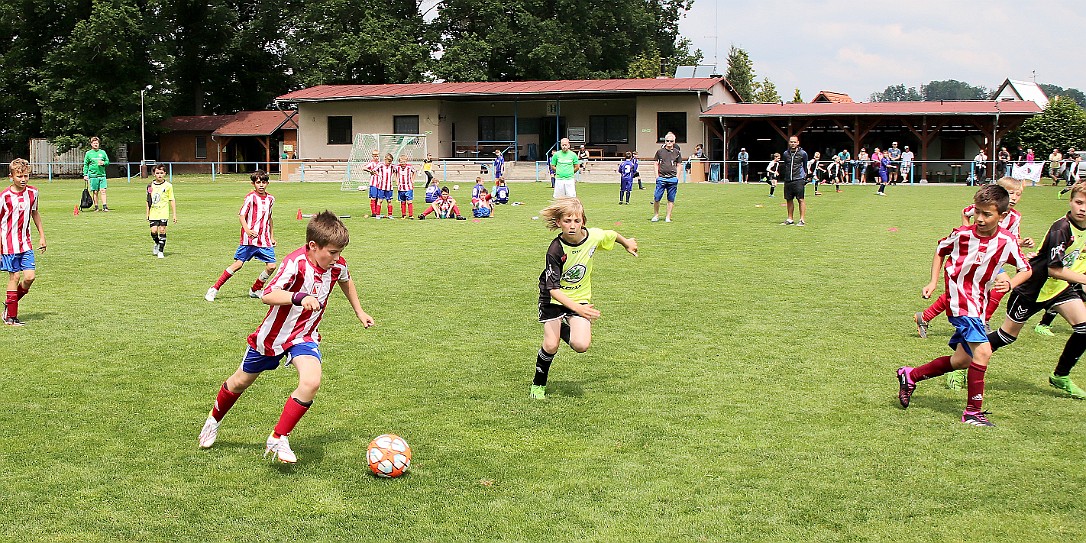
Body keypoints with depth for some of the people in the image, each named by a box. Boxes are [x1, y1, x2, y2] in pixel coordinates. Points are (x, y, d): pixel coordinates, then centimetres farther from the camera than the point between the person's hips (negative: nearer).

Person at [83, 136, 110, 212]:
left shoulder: (102, 152, 10)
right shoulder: (88, 153, 6)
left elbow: (108, 161, 15)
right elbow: (85, 165, 6)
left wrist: (103, 163, -8)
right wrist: (85, 175, -1)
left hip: (102, 174, 1)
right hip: (93, 175, -1)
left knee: (103, 191, -7)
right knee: (95, 192, 2)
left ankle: (104, 206, -8)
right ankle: (96, 206, 8)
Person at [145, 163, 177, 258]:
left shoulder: (168, 186, 0)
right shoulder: (151, 186, 8)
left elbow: (172, 200, 3)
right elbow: (148, 201, 16)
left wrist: (174, 214, 1)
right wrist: (147, 214, 15)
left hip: (164, 213, -2)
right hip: (153, 212, 2)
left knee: (162, 230, -6)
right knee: (154, 231, -7)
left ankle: (161, 251, 4)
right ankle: (157, 243, 24)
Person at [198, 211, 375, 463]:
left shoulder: (337, 265, -12)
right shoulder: (295, 263, -30)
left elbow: (346, 281, 14)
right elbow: (267, 295, -42)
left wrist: (359, 312, 23)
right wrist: (300, 297, -56)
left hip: (304, 336, 3)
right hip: (273, 335, -3)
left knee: (311, 382, -25)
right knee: (241, 382, 18)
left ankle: (278, 440, -10)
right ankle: (214, 419, 50)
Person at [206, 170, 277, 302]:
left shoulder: (270, 199, 12)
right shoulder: (251, 197, -6)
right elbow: (241, 216, -11)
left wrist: (272, 236, 26)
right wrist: (247, 230, -27)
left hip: (264, 240, 5)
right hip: (249, 240, -5)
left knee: (271, 266, -4)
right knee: (238, 264, -6)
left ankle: (255, 290, 16)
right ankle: (214, 289, 3)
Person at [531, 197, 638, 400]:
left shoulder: (594, 236, -16)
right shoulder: (555, 250, -26)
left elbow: (612, 235, 9)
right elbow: (553, 288, -27)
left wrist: (627, 243, 30)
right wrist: (578, 309, -38)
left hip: (580, 297, 2)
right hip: (554, 299, -2)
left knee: (581, 345, -18)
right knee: (551, 345, -12)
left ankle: (566, 330, 19)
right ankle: (538, 384, 15)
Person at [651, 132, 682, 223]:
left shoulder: (677, 152, 7)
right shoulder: (660, 151, 5)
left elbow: (678, 165, 11)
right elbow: (656, 163, 9)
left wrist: (677, 178, 2)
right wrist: (657, 176, -1)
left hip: (673, 179, 1)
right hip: (661, 178, -1)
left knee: (671, 199, 2)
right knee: (656, 198, -4)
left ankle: (668, 217, 9)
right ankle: (656, 215, 12)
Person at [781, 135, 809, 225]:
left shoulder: (802, 153, 1)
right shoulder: (785, 153, 11)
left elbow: (805, 165, 11)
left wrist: (806, 176, 10)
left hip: (798, 180, -4)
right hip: (788, 180, 4)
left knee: (800, 199, -7)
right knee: (789, 200, 9)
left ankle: (802, 220, -5)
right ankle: (790, 219, 19)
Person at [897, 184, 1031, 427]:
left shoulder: (1006, 241, -6)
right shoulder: (963, 234, -12)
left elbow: (1026, 270, 6)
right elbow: (940, 250, 8)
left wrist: (1010, 283, -14)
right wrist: (933, 282, 3)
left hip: (978, 303, 6)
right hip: (960, 300, -6)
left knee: (961, 360, 13)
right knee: (982, 351, -20)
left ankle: (910, 376, 31)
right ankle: (973, 412, -8)